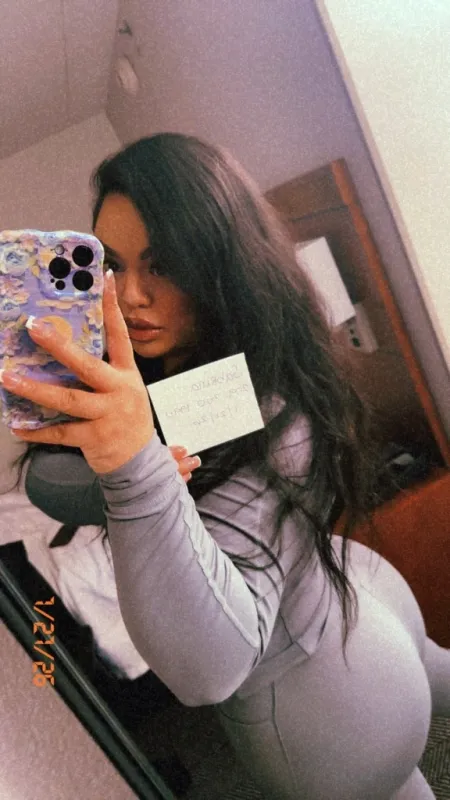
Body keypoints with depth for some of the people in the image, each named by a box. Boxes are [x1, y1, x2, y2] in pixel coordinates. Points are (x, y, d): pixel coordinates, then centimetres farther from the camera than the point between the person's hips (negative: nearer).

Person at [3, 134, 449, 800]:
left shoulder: (261, 420, -38)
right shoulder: (166, 376, -12)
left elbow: (209, 668, -46)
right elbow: (64, 493, -13)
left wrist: (135, 463, -58)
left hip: (323, 706, -8)